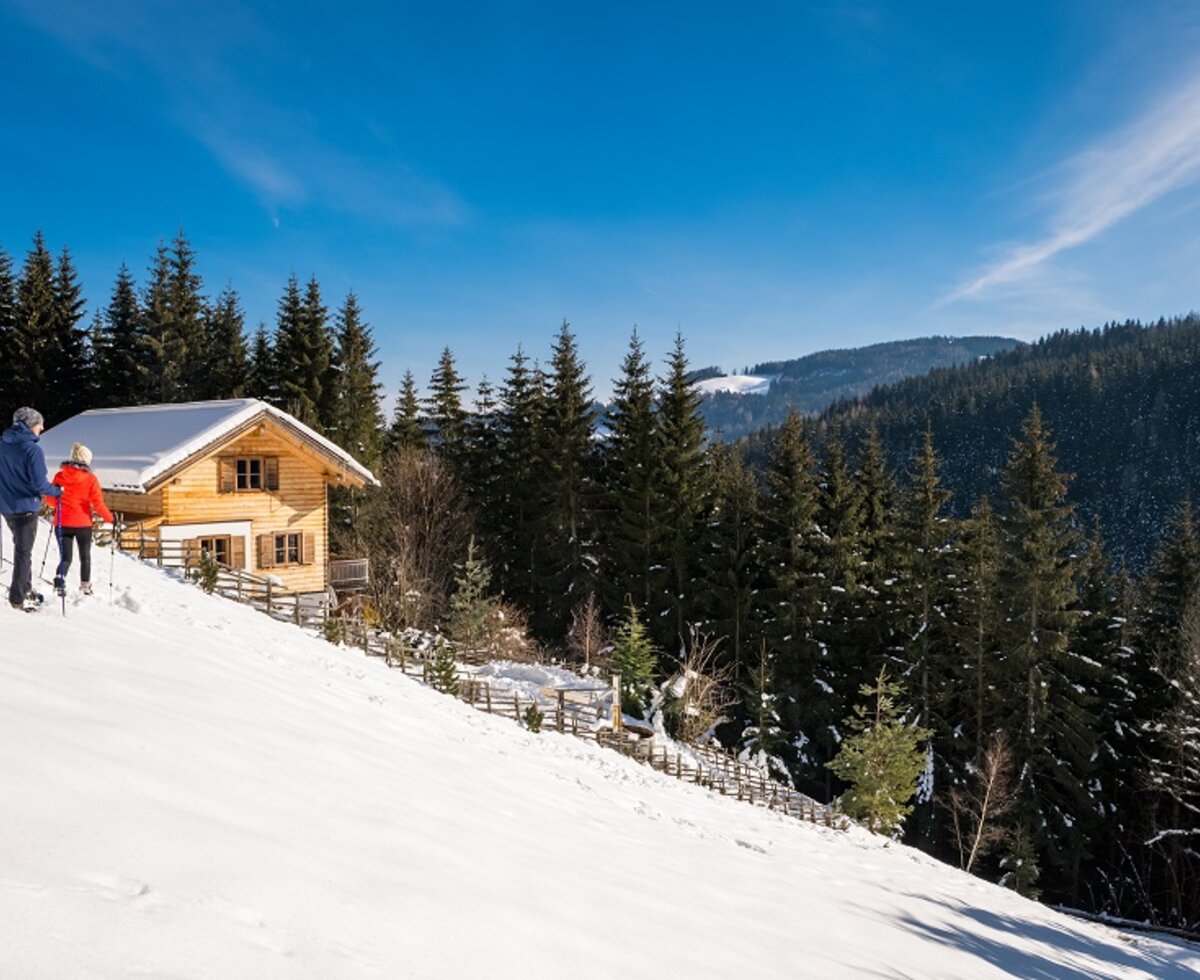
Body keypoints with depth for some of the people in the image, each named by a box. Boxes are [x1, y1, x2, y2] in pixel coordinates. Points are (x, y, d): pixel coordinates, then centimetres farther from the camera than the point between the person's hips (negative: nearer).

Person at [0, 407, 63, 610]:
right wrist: (57, 491, -7)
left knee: (22, 548, 22)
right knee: (23, 551, 3)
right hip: (25, 507, -7)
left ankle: (25, 589, 31)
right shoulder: (32, 450, -20)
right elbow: (39, 484, -23)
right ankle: (18, 598, 8)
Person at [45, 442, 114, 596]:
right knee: (85, 557, 18)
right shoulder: (90, 478, -8)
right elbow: (98, 503, -11)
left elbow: (50, 500, 3)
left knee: (66, 558, 9)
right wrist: (109, 518, 2)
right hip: (83, 524, -2)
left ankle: (60, 581, -17)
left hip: (62, 523, 2)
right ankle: (85, 586, 22)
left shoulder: (60, 476, -1)